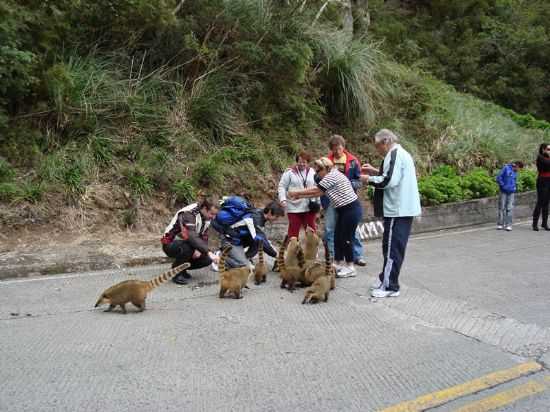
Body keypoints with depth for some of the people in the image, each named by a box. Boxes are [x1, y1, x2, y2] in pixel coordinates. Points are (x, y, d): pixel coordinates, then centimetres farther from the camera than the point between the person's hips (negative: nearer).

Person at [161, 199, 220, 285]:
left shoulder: (205, 218, -1)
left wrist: (199, 250, -19)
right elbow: (191, 237, -42)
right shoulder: (188, 214, -29)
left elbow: (204, 238, 2)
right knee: (188, 248, -39)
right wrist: (209, 252, -47)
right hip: (170, 245, -8)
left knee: (207, 260, -10)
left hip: (184, 244, 8)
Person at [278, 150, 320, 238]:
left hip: (309, 207, 3)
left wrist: (317, 201, 12)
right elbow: (282, 186, -2)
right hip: (294, 207, -3)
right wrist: (283, 199, -15)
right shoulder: (290, 172, -4)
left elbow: (316, 187, 17)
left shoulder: (312, 172, 9)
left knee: (311, 228, 9)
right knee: (294, 228, 2)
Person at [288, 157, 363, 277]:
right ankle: (339, 264, 19)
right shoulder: (332, 176, 14)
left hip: (351, 210, -10)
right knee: (337, 237, 11)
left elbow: (315, 190, -14)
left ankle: (350, 267, 6)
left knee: (346, 238, -4)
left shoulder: (332, 176, -16)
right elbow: (319, 193, 14)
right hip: (344, 210, 10)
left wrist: (296, 193, -7)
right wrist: (301, 197, 12)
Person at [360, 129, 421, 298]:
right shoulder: (402, 154, 17)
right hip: (405, 208, 10)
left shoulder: (394, 155, -14)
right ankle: (386, 279, 24)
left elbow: (389, 181, -22)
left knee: (392, 248, -4)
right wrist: (376, 171, 18)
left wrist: (369, 179, -10)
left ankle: (390, 286, 2)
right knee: (396, 247, 15)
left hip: (397, 210, -10)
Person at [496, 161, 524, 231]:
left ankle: (508, 225, 0)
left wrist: (513, 188, 10)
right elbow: (498, 178, -10)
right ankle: (500, 224, 11)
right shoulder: (506, 168, -6)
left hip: (511, 192, 4)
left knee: (509, 208, -3)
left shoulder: (515, 172, 12)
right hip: (503, 192, -4)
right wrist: (503, 186, -9)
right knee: (502, 208, 3)